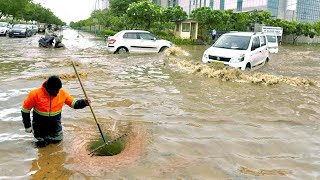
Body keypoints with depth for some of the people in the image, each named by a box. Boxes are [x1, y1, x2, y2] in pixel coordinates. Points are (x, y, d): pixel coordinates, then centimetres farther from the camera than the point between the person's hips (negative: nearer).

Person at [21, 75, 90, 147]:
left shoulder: (62, 93, -15)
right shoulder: (35, 94, -22)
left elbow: (74, 103, -7)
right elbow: (25, 110, -11)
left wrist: (84, 102, -27)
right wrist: (27, 126, -8)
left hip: (55, 123, 2)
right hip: (40, 123, -2)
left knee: (57, 140, 10)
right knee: (41, 143, 11)